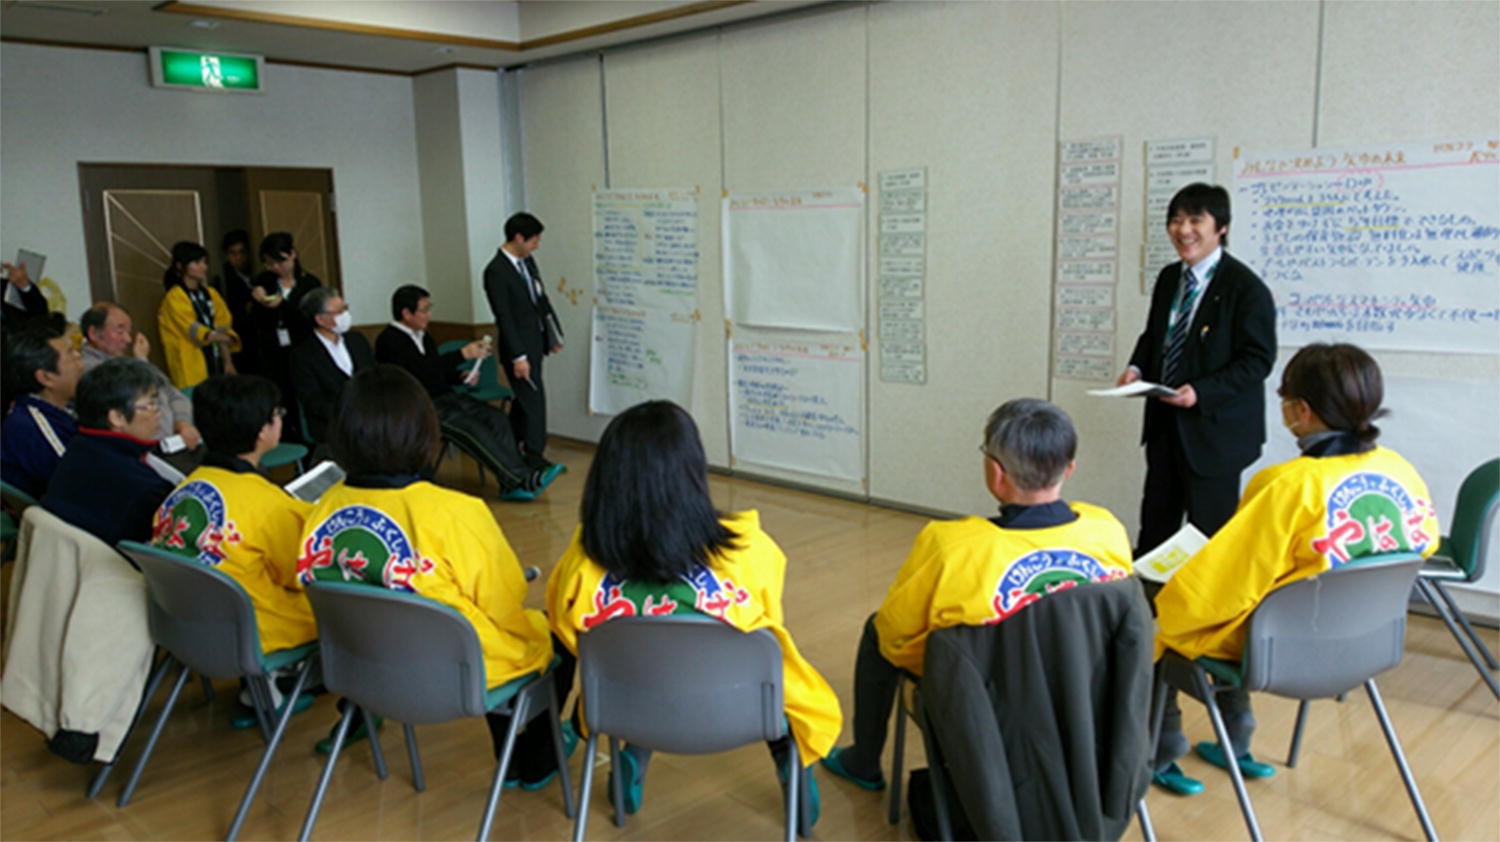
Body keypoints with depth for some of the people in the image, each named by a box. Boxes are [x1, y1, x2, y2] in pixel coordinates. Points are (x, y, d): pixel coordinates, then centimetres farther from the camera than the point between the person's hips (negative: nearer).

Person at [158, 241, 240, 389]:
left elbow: (220, 328, 10)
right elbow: (193, 330, -16)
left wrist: (228, 362, 1)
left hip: (216, 363, 6)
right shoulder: (174, 298, -7)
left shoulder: (210, 293, 12)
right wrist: (228, 339, -30)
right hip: (192, 367, -6)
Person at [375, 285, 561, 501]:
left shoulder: (423, 336, 17)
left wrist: (461, 376, 3)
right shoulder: (389, 341, -9)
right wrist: (463, 354, -25)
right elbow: (421, 369, -24)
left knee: (496, 417, -14)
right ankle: (522, 480, -29)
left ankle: (512, 485, -20)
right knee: (471, 427, -28)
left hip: (444, 396, 8)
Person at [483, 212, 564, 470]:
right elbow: (504, 317, -19)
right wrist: (518, 356, -19)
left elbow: (542, 299, 16)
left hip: (535, 343, 8)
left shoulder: (527, 261, 7)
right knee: (534, 399, -3)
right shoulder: (496, 271, -18)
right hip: (519, 346, -8)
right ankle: (535, 456, 9)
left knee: (524, 398, 16)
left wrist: (553, 334, 17)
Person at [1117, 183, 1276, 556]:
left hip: (1215, 427, -7)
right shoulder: (1168, 278, 8)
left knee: (1209, 527, 5)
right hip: (1165, 423, 7)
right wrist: (1136, 368, -1)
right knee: (1155, 524, 15)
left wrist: (1202, 392, -26)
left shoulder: (1246, 287, -14)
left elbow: (1258, 358, -16)